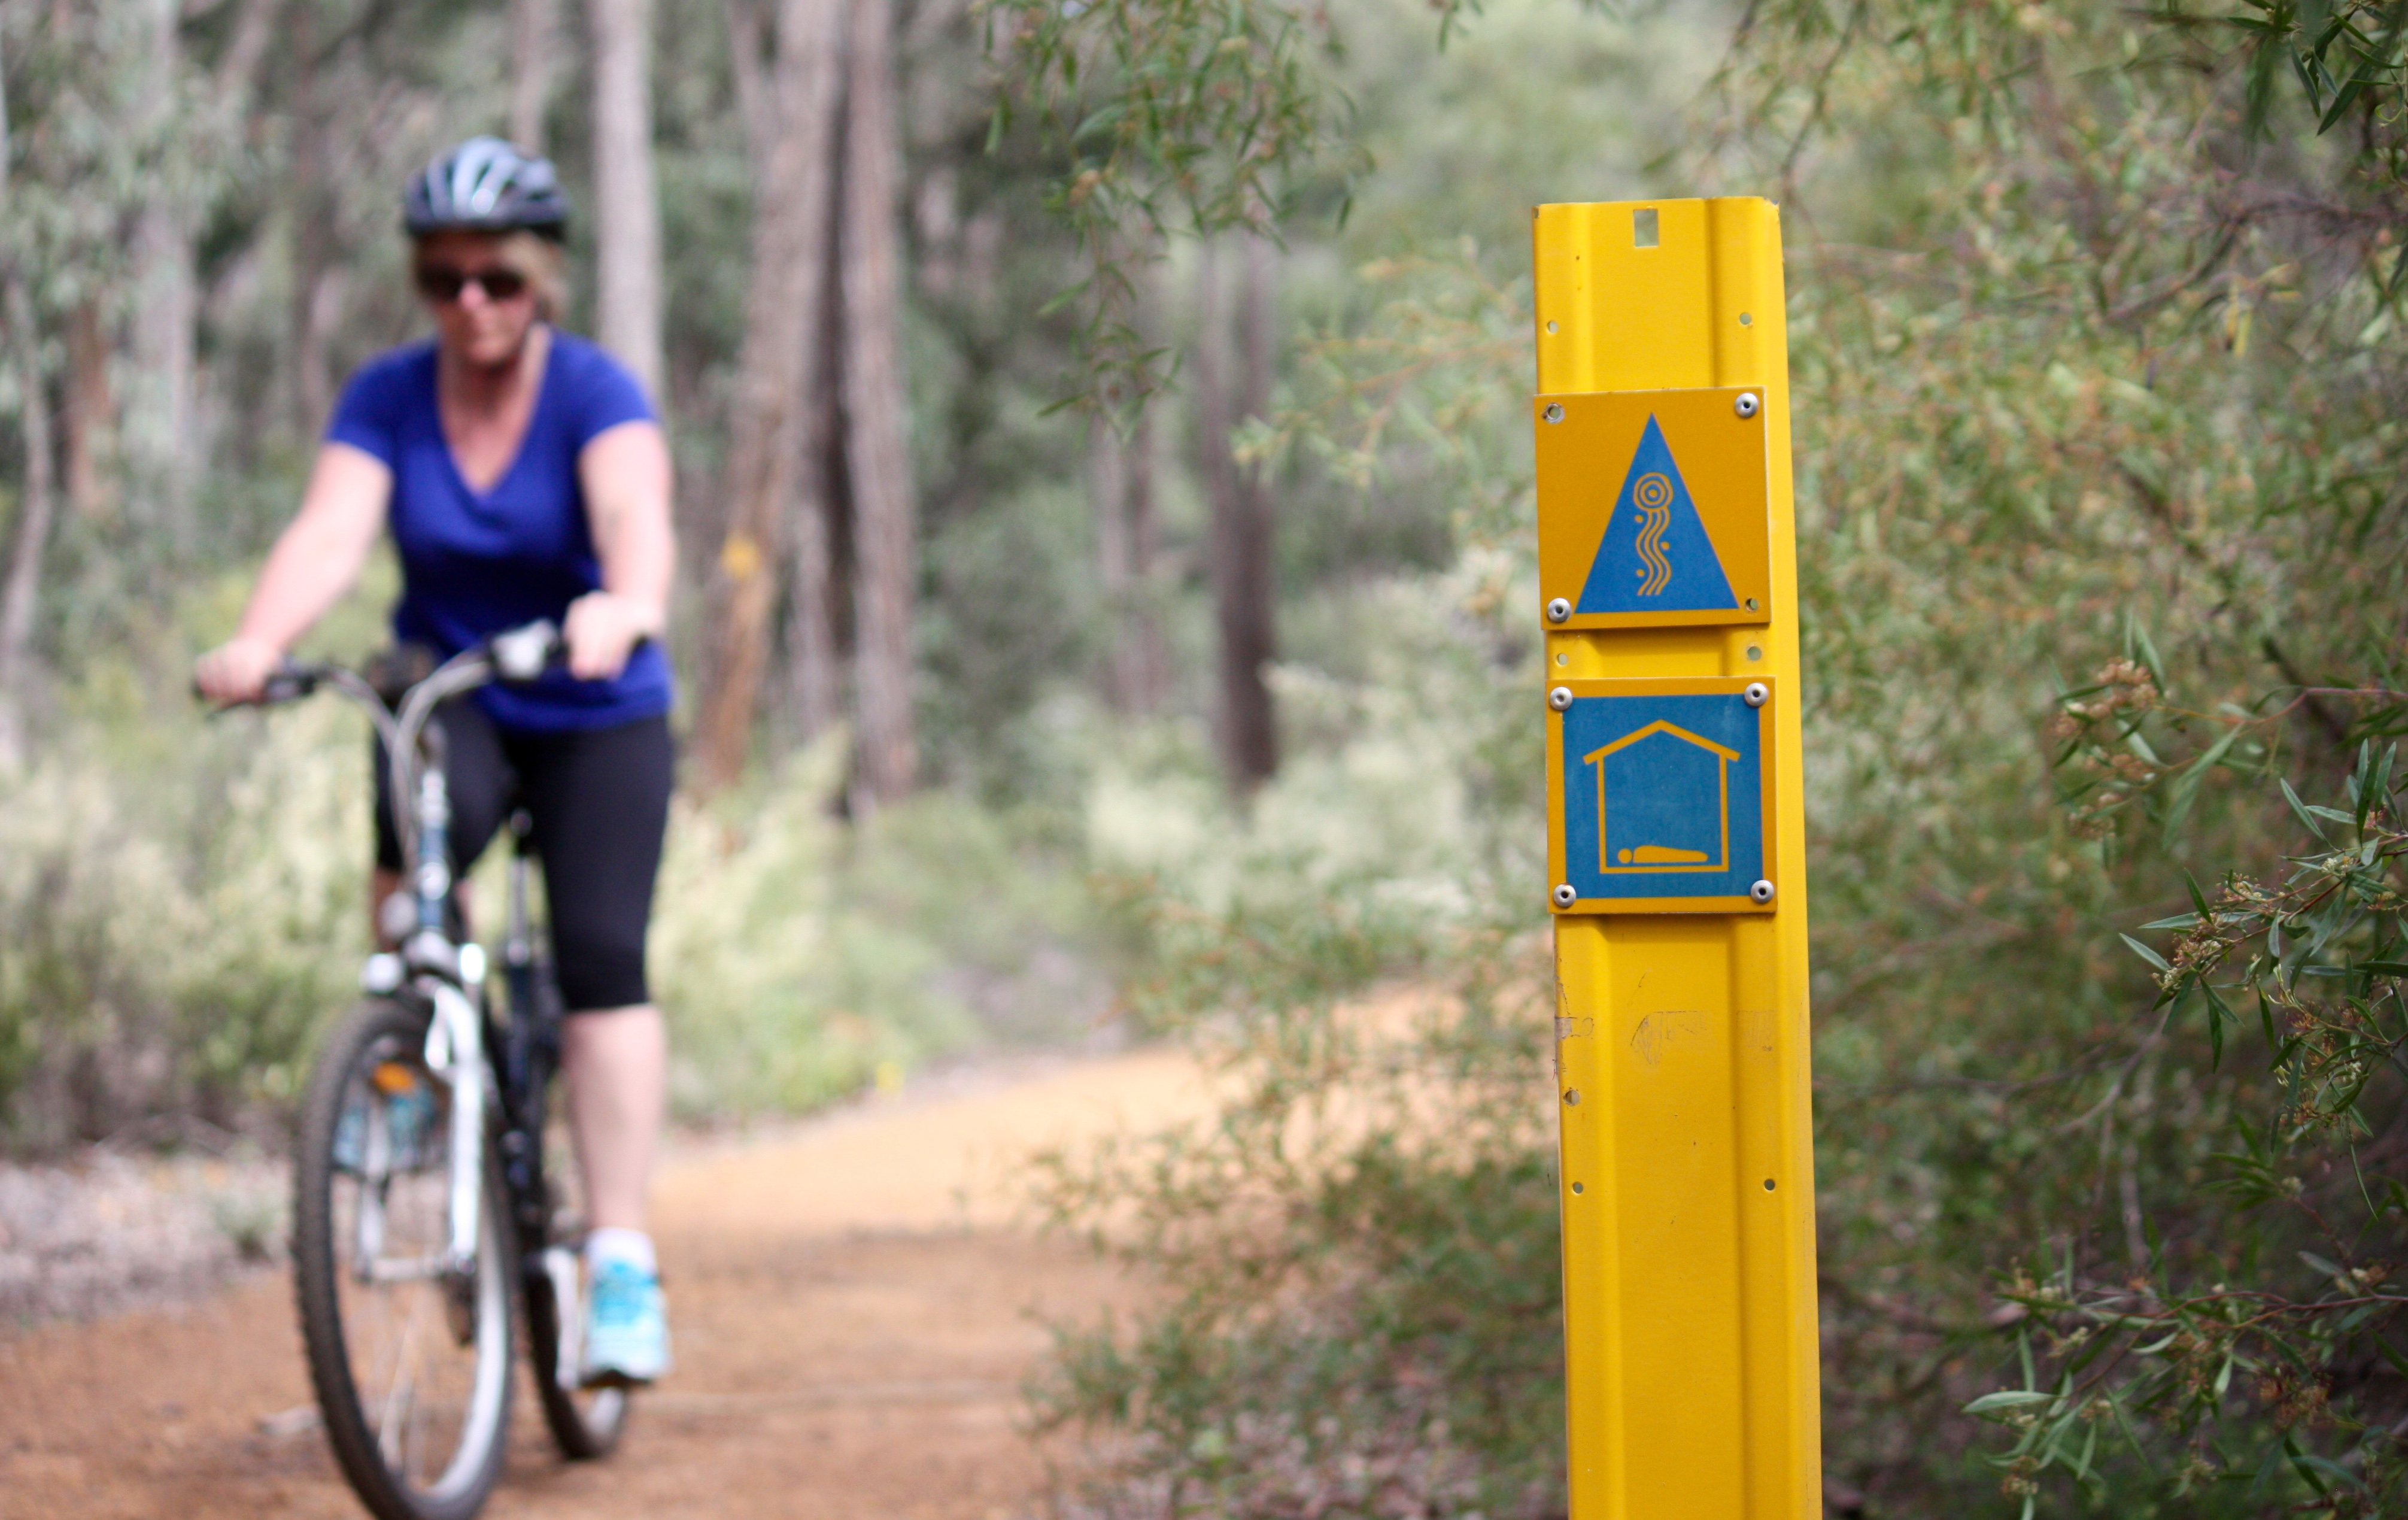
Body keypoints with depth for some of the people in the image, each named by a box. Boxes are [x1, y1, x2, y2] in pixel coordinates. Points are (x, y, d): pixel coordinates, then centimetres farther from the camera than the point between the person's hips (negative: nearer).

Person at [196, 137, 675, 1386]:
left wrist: (629, 608, -57)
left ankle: (624, 1268, -14)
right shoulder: (387, 399, -7)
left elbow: (635, 515, -34)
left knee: (601, 957, -16)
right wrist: (257, 644, -42)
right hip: (447, 704, 1)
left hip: (597, 719, -1)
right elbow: (331, 531, -22)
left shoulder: (594, 392, -15)